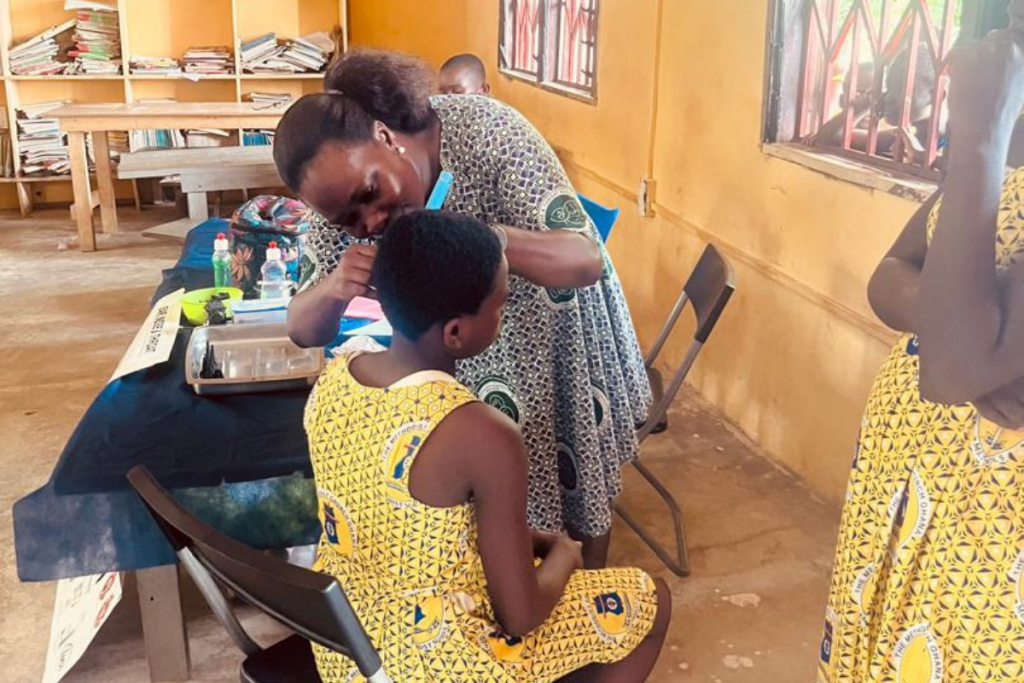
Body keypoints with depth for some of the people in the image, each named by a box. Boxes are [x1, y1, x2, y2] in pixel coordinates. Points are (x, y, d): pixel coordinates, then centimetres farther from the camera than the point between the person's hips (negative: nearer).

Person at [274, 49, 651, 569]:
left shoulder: (486, 131, -32)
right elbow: (303, 331, -15)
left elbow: (586, 260, -35)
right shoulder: (344, 184, -20)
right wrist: (332, 289, -39)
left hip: (559, 342, -2)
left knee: (579, 474, 15)